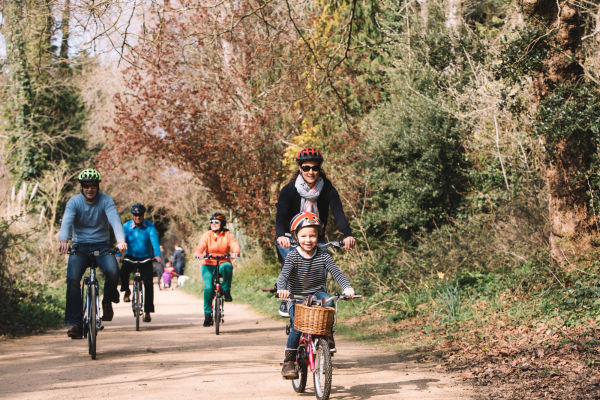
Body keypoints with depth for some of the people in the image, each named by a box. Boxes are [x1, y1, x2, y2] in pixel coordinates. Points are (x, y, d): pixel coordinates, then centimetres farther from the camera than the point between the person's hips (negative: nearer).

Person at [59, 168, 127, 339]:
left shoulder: (105, 200, -6)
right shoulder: (74, 201, -6)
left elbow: (115, 220, -21)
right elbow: (66, 222, -21)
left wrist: (121, 240, -41)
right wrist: (63, 240, -43)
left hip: (102, 245, 0)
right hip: (80, 246, 0)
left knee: (112, 271, -29)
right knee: (73, 278, -23)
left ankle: (108, 301, 2)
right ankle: (74, 323, -20)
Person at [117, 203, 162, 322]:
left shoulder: (150, 226, -10)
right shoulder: (126, 227, -9)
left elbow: (154, 241, -23)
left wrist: (158, 255, -40)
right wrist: (117, 256, -37)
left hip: (146, 259, 0)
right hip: (131, 257, 0)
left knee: (148, 283, -8)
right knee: (123, 271, -31)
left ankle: (147, 312, 1)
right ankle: (127, 291, -2)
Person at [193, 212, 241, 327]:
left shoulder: (228, 235, 2)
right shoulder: (207, 235, 1)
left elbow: (234, 244, -15)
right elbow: (200, 246, -13)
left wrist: (236, 252, -39)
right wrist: (199, 254, -37)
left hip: (223, 263, 0)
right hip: (208, 265, 0)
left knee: (227, 267, -37)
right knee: (208, 288, -19)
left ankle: (226, 291, -17)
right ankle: (208, 314, -3)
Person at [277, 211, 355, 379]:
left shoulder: (323, 255, -4)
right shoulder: (293, 256, -11)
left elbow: (336, 273, -12)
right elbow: (284, 275, -25)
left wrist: (347, 287, -31)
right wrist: (282, 288, -47)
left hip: (316, 293, 1)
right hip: (297, 297, -1)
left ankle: (327, 337, -17)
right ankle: (288, 361, -1)